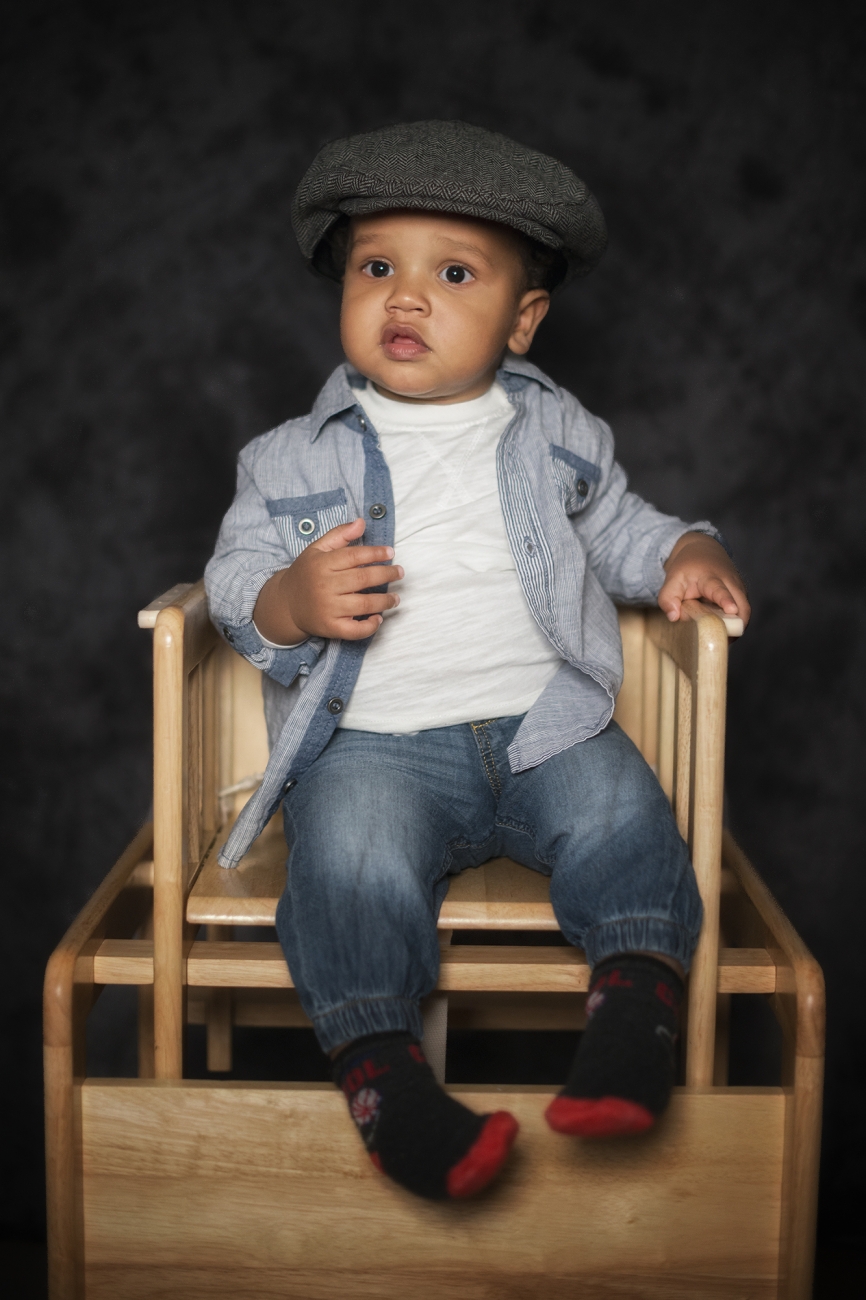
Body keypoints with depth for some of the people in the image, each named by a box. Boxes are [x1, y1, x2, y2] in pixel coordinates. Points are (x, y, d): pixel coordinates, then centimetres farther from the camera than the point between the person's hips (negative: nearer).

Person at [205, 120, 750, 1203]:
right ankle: (381, 1071, -23)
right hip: (372, 743, -1)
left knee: (620, 810, -26)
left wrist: (683, 553, 4)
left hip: (544, 724, 2)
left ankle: (636, 997, -20)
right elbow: (233, 577, 6)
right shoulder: (295, 459, 7)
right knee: (350, 850, -29)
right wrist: (290, 601, -16)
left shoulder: (557, 435, 13)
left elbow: (614, 526, 25)